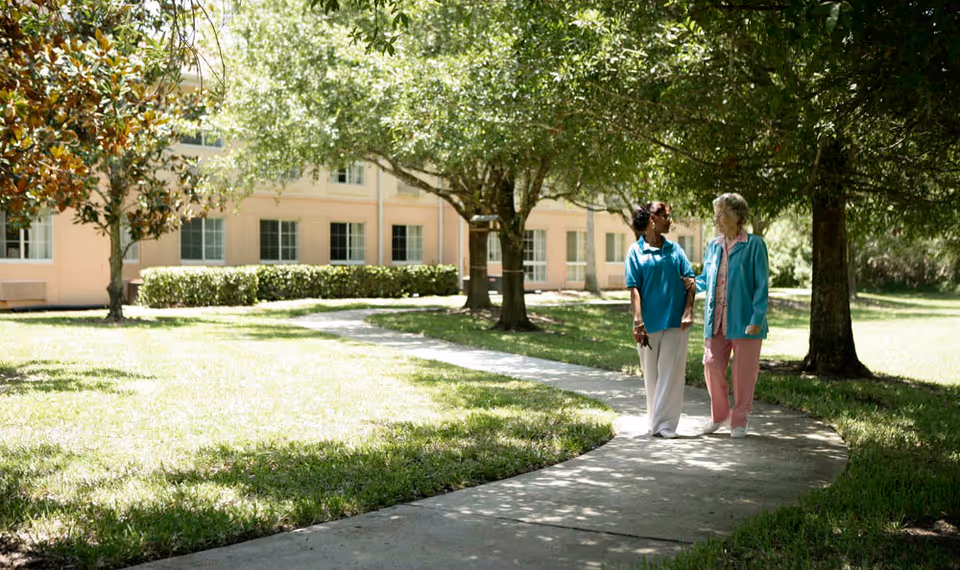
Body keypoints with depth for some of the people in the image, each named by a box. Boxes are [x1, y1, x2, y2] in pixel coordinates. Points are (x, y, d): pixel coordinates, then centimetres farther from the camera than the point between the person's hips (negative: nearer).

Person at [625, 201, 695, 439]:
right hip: (649, 322, -2)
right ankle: (654, 420, 22)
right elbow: (634, 288, -5)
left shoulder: (675, 249, 9)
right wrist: (638, 321, -13)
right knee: (651, 374, 8)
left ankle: (664, 424, -1)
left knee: (671, 372, -3)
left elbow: (690, 281, 6)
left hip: (675, 321, 2)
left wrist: (688, 311, -7)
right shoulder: (636, 251, 0)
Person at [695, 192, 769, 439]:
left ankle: (739, 421, 18)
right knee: (712, 366, 2)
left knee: (743, 372, 3)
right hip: (716, 319, 4)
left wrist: (757, 318, -14)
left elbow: (761, 284, -7)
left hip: (744, 320, -4)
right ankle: (719, 415, 23)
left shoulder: (754, 245, -4)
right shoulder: (713, 246, 11)